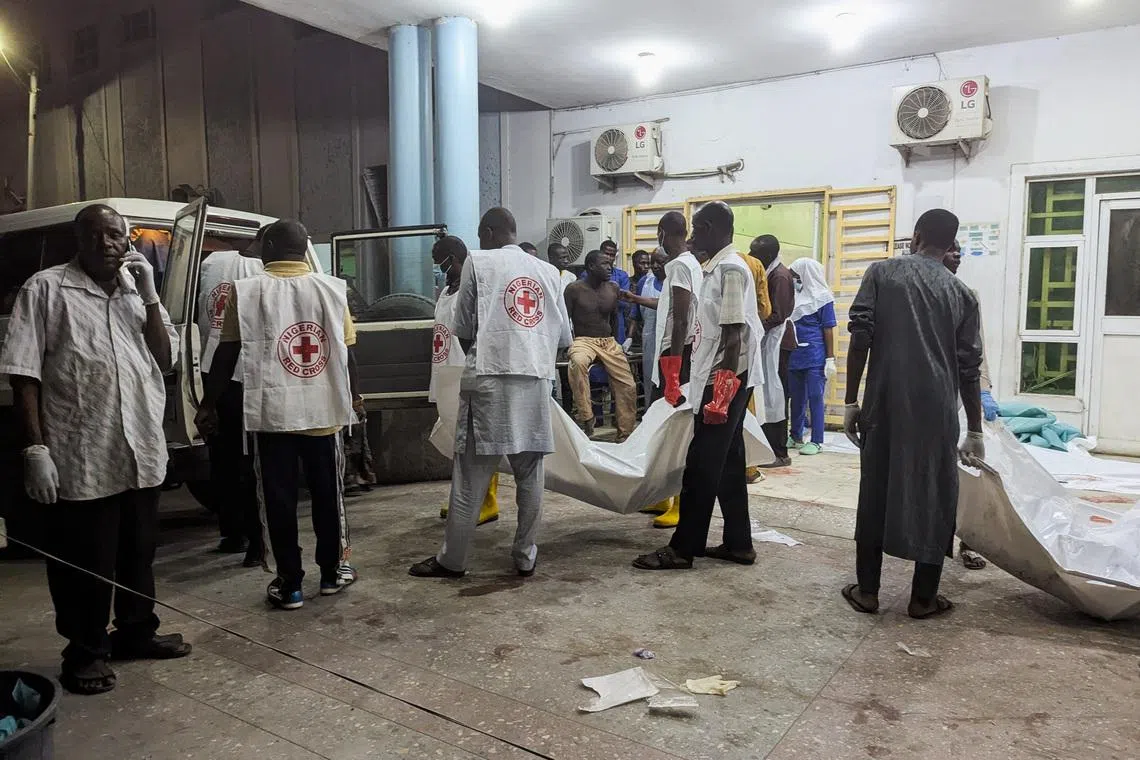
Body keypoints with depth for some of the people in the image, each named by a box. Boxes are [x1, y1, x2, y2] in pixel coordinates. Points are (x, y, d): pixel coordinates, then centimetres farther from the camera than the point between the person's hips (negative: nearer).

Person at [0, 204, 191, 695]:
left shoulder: (137, 290, 12)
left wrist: (149, 295, -6)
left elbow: (166, 359, 4)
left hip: (142, 452, 5)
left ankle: (136, 632, 35)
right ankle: (85, 653, 24)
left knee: (139, 552, 18)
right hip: (79, 459, -5)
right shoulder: (46, 289, -4)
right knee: (85, 563, 7)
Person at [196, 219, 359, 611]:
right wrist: (352, 398, 17)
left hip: (272, 412, -1)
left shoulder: (246, 291, -1)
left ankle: (289, 584, 14)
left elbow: (226, 354, 0)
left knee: (278, 497, 9)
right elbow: (347, 353, 4)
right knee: (328, 492, 15)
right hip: (323, 410, 2)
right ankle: (333, 571, 26)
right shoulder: (332, 289, 2)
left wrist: (208, 404, 10)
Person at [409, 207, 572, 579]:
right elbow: (564, 335, 14)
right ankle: (526, 556, 16)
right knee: (530, 475, 11)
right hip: (536, 381, 4)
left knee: (470, 476, 3)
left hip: (489, 380, -3)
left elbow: (463, 327, 4)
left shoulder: (478, 261, 3)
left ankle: (452, 559, 12)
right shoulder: (548, 271, 14)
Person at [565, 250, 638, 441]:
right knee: (578, 362, -40)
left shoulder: (613, 288, 7)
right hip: (583, 340, -5)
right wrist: (567, 345, -13)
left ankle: (625, 435, 12)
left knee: (628, 387, -4)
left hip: (609, 342, 5)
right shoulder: (575, 289, -6)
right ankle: (586, 419, -32)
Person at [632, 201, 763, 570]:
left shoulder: (729, 268, -15)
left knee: (701, 465, -4)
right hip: (722, 379, 10)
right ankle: (738, 544, 21)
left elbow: (734, 335, -21)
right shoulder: (720, 268, 15)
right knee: (727, 463, 13)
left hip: (724, 380, -10)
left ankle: (683, 547, 5)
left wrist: (723, 386, -23)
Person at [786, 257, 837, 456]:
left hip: (815, 357, -6)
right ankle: (796, 436, 24)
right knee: (796, 398, 13)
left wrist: (830, 359, -10)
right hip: (794, 356, 6)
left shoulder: (822, 298, -4)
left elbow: (828, 330, -6)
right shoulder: (795, 296, 12)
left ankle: (816, 441, 4)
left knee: (815, 398, -2)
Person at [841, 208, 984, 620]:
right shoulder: (961, 293, 11)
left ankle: (866, 590, 16)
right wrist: (975, 431, 14)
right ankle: (924, 597, 18)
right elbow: (969, 367, 8)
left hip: (885, 402, -1)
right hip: (937, 408, 1)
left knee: (876, 492, 9)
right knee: (933, 497, 11)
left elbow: (860, 339, -4)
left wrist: (851, 401, 1)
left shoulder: (882, 273, 6)